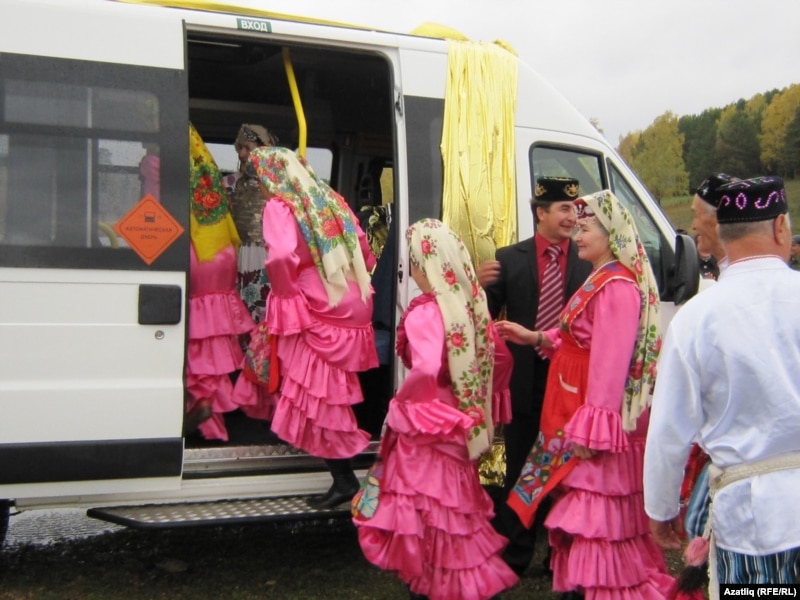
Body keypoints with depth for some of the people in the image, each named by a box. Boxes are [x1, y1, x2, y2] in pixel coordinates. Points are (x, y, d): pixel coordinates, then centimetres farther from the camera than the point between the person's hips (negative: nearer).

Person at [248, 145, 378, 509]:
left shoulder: (279, 207, -7)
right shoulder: (331, 200, 13)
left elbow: (282, 257, -24)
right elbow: (364, 252, 12)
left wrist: (284, 291, -7)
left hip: (316, 314, -7)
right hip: (350, 310, 7)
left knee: (317, 397, 0)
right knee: (334, 393, 18)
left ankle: (344, 479, 3)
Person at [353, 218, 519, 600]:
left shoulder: (424, 313, -21)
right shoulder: (472, 305, 1)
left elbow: (425, 371, -35)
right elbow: (501, 358, 8)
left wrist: (403, 399, -17)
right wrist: (482, 399, 19)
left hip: (426, 425, -8)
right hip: (459, 423, 8)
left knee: (428, 512, 5)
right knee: (454, 507, 20)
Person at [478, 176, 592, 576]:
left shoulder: (588, 263, -1)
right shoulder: (509, 259, 2)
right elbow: (485, 318, 2)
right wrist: (481, 286, -17)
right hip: (525, 382, 1)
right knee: (519, 472, 13)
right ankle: (515, 555, 27)